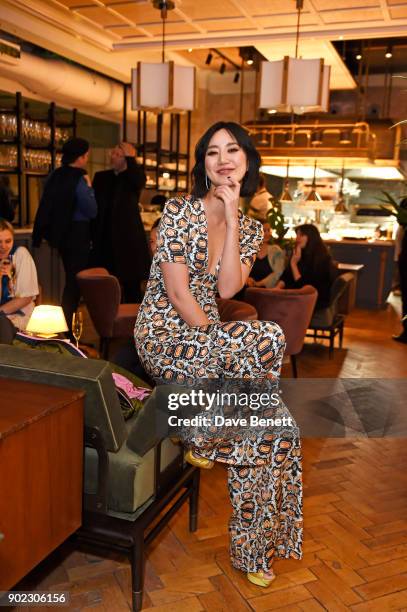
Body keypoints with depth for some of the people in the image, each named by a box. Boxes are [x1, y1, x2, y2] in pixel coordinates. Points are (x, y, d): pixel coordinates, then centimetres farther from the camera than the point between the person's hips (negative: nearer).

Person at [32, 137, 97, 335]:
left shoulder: (55, 176, 6)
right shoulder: (78, 180, -17)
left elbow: (46, 206, 13)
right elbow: (92, 211, -15)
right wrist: (89, 187, -6)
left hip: (61, 233, 8)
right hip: (77, 235, -8)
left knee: (70, 279, 22)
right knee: (75, 281, 0)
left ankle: (64, 322, 32)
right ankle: (66, 329, 0)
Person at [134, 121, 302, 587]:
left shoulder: (250, 229, 8)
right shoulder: (179, 211, -8)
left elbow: (227, 289, -8)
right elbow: (177, 290, -14)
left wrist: (232, 218, -11)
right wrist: (223, 345, -16)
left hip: (206, 335, 6)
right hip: (163, 334, -5)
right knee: (267, 339, -29)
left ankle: (252, 546, 9)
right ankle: (202, 439, -7)